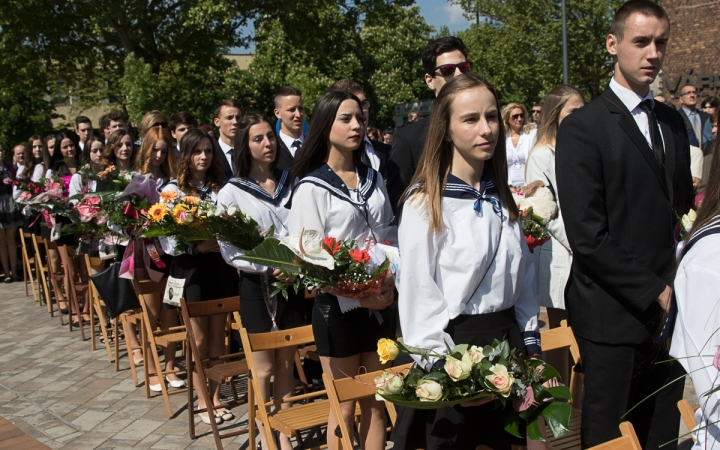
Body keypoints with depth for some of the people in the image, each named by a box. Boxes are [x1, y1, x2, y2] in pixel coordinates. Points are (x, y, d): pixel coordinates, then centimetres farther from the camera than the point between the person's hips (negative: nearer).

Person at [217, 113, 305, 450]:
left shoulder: (291, 184, 4)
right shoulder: (232, 192, -5)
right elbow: (229, 250, -8)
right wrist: (267, 268, -19)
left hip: (292, 282, 3)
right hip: (256, 285, -3)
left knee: (287, 363, 11)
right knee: (264, 367, 5)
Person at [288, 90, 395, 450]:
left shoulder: (373, 179, 9)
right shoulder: (312, 187, -9)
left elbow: (389, 238, 12)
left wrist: (390, 287, -4)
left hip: (380, 304, 5)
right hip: (338, 306, -5)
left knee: (376, 403, 13)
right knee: (345, 407, 7)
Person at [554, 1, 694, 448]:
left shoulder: (673, 122, 12)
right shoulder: (583, 128, -9)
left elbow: (682, 207, 16)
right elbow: (587, 236, -15)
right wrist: (653, 291, -13)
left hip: (667, 308, 6)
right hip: (614, 314, -6)